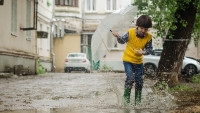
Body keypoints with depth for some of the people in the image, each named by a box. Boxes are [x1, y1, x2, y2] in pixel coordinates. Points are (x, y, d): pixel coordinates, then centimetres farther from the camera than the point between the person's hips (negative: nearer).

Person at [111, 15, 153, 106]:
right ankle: (126, 97, 0)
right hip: (128, 59, -3)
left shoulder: (149, 37, -9)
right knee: (130, 77, -18)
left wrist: (144, 52, -23)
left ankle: (137, 101, 20)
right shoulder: (130, 33, -13)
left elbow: (149, 49, -3)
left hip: (139, 61, 3)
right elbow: (122, 41, 1)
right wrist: (118, 37, -19)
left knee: (139, 81, 4)